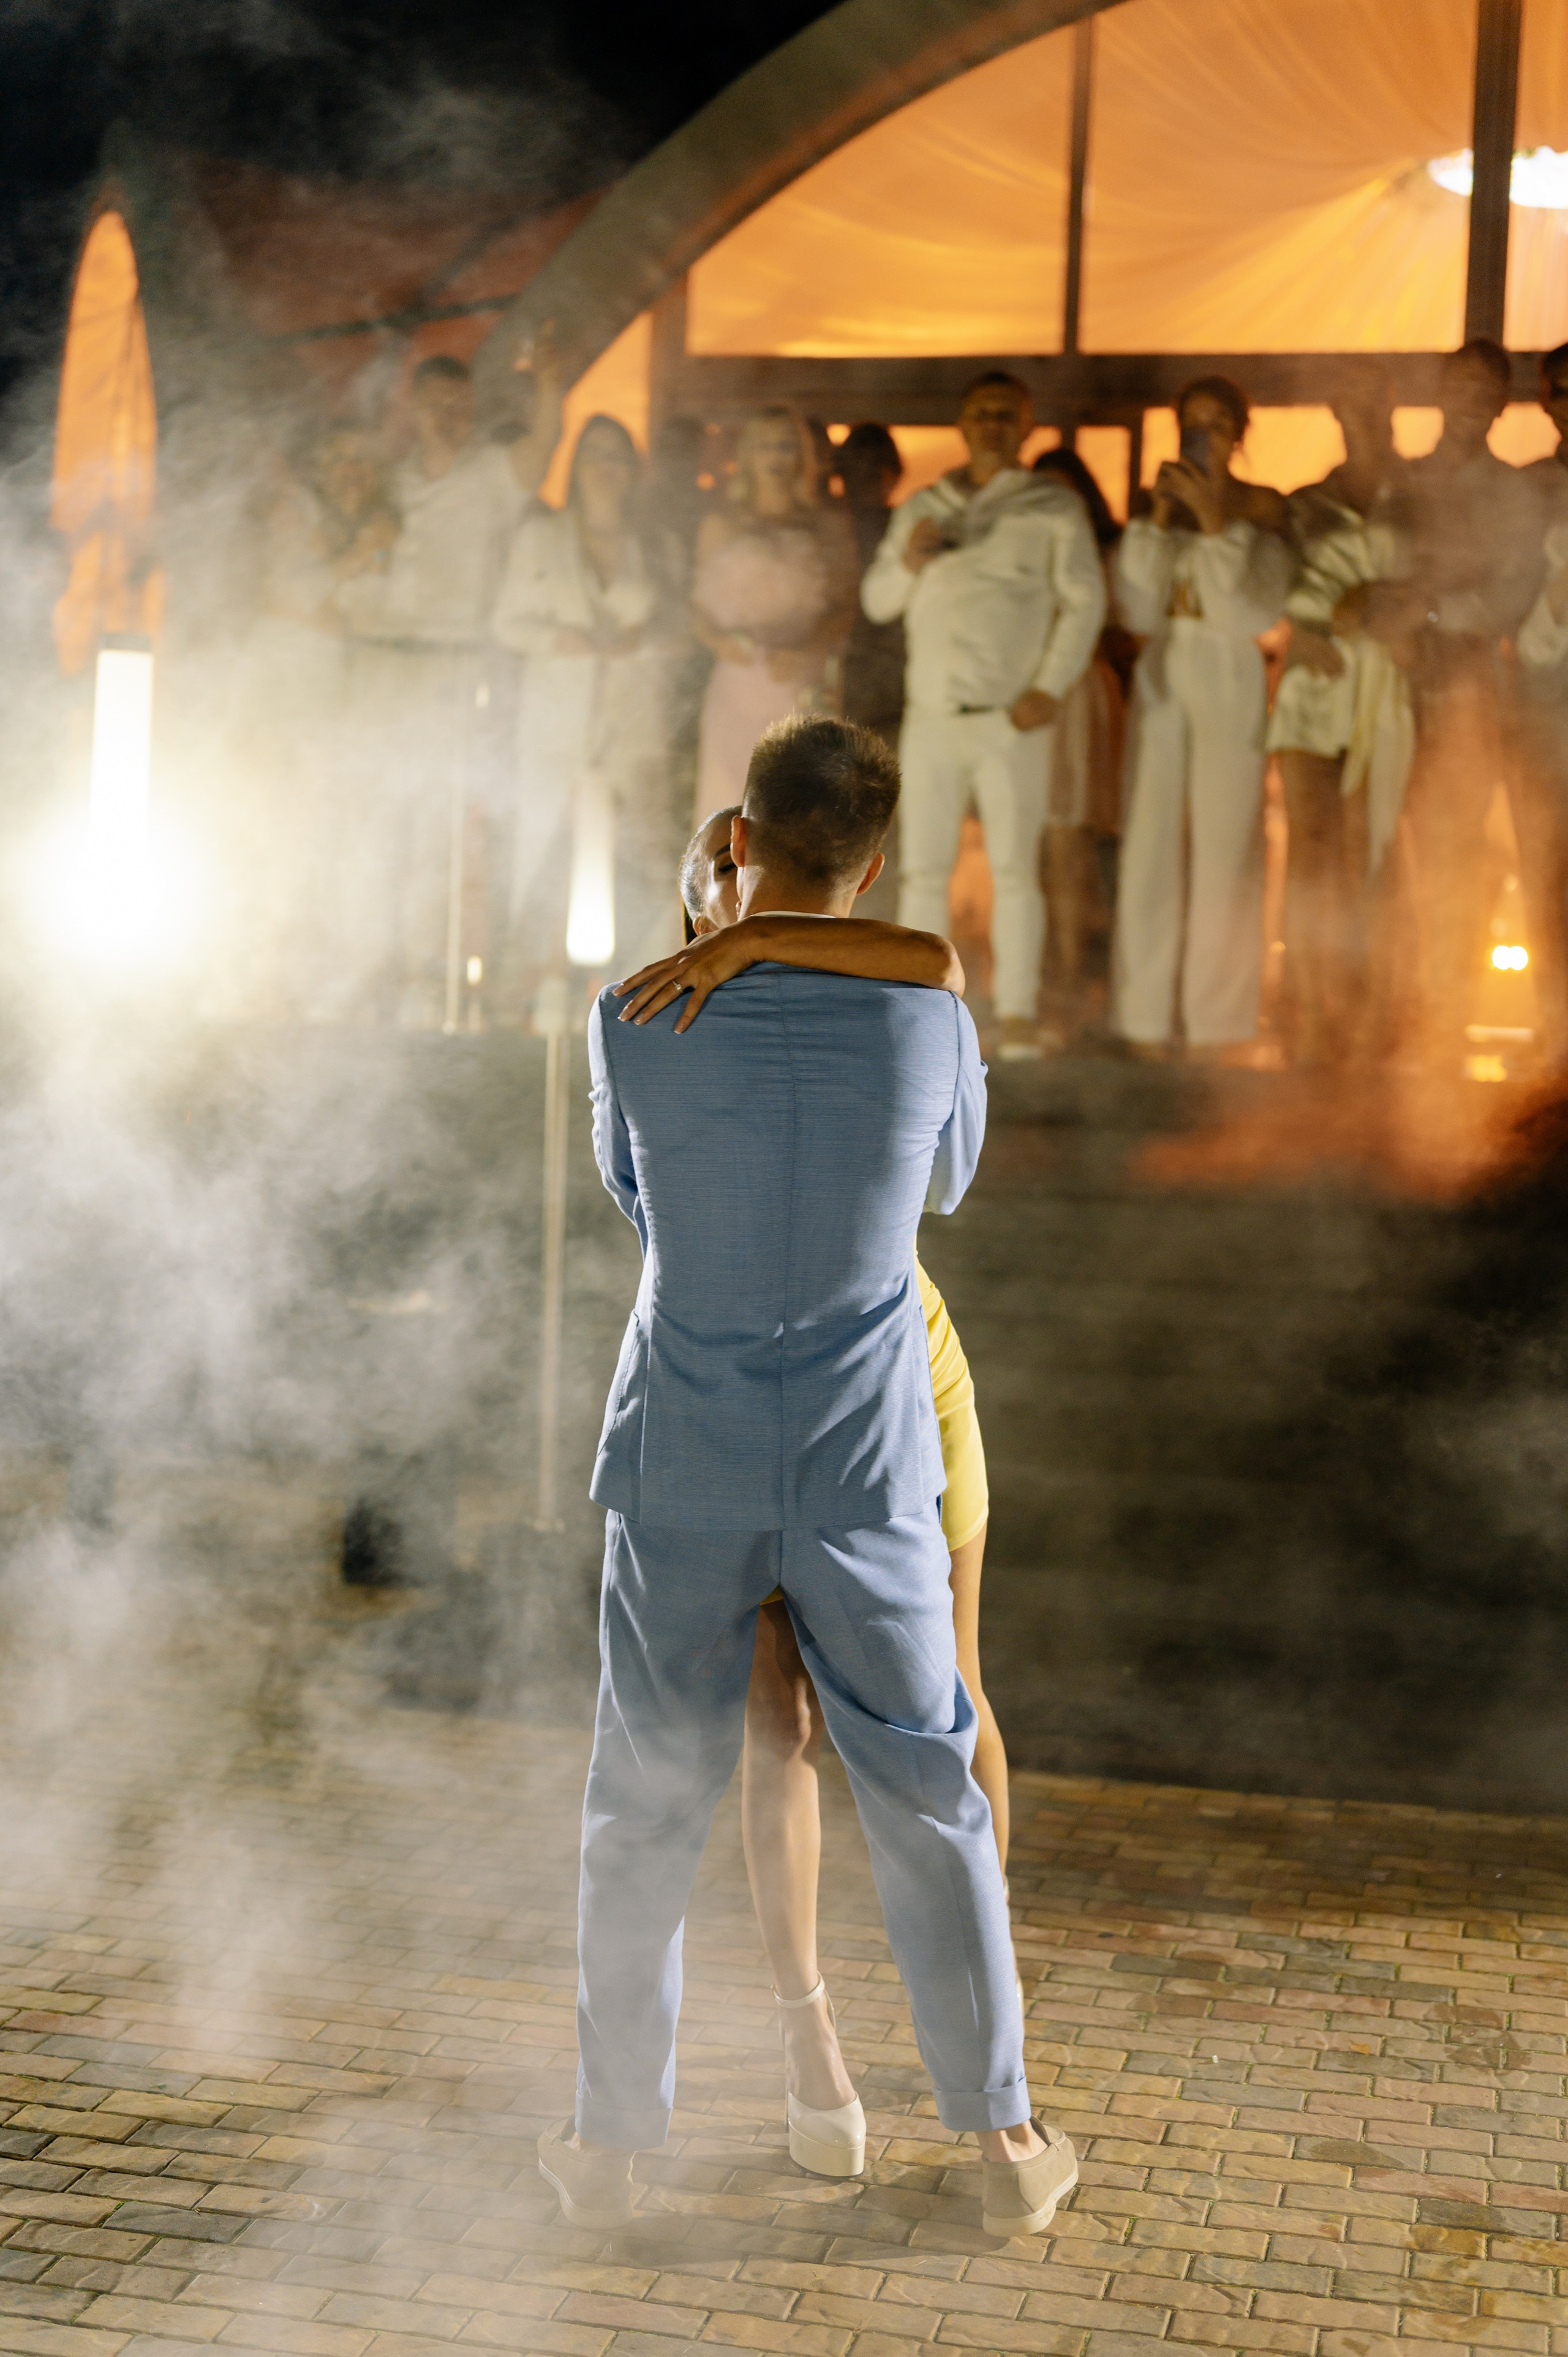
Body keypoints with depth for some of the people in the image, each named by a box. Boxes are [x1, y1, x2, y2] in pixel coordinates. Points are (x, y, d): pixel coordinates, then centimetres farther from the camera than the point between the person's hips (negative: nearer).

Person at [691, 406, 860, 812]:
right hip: (737, 684, 1)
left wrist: (808, 652, -13)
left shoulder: (830, 522, 11)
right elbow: (698, 607, 12)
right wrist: (719, 640, -9)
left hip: (804, 688, -1)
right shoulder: (720, 525, 14)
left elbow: (847, 607, 3)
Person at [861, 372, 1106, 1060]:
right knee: (921, 869, 2)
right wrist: (908, 561, -4)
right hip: (930, 717, 4)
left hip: (1011, 720, -4)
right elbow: (876, 601, 17)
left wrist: (1050, 688, -11)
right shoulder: (921, 508, 17)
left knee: (1014, 869, -6)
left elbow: (1085, 601, -1)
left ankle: (1017, 1018, -4)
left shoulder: (1052, 507, 5)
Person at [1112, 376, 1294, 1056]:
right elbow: (1139, 611, 1)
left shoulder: (1261, 507, 2)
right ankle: (1148, 1021, 4)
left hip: (1231, 687, -3)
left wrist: (1216, 522, -14)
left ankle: (1218, 1026, -1)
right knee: (1150, 848, -1)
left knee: (1223, 852, -6)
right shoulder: (1166, 504, 11)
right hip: (1162, 682, 3)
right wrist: (1159, 520, -7)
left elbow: (1257, 611, -10)